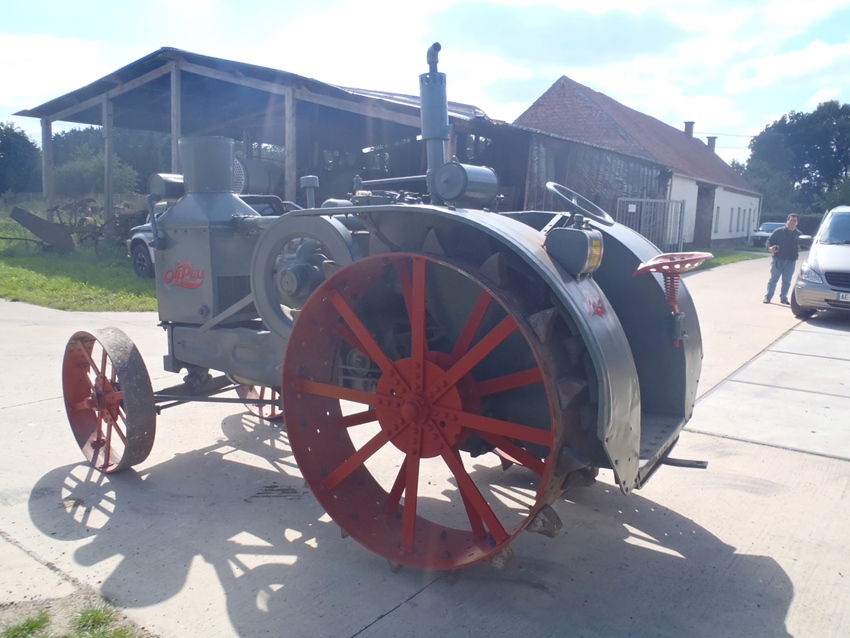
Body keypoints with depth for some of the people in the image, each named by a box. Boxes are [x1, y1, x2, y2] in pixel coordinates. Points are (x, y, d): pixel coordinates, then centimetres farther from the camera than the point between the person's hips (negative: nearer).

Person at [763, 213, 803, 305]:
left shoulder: (799, 235, 9)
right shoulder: (778, 232, -1)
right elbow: (769, 241, 0)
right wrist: (770, 248, -20)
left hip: (791, 261, 3)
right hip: (778, 260, -3)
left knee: (787, 281, 7)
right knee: (773, 279, -1)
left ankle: (783, 298, 17)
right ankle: (767, 297, 4)